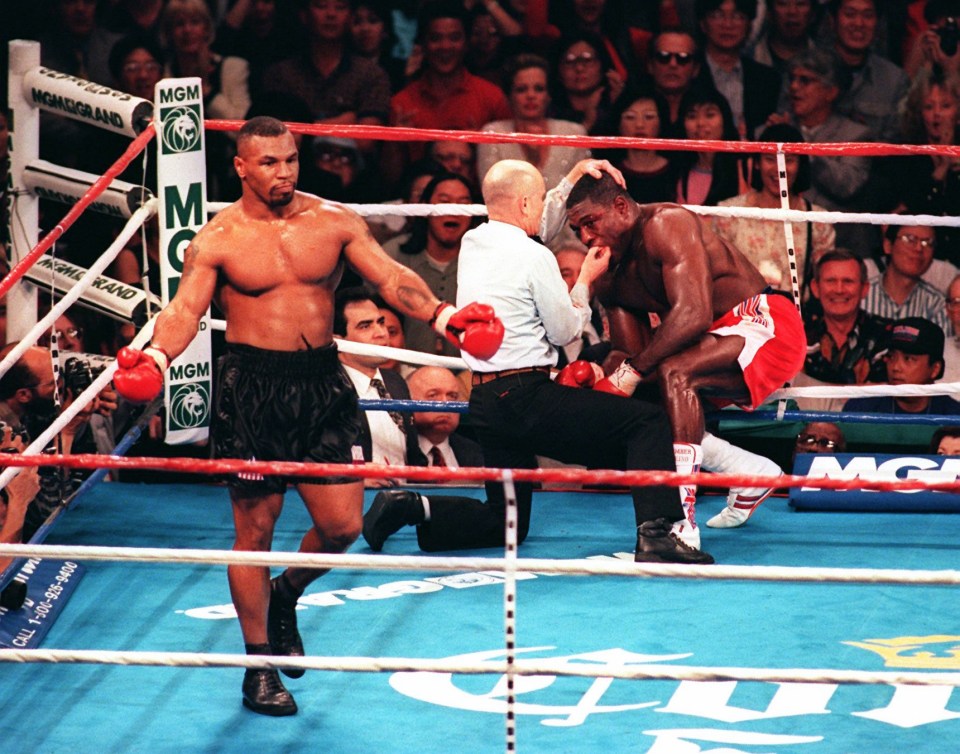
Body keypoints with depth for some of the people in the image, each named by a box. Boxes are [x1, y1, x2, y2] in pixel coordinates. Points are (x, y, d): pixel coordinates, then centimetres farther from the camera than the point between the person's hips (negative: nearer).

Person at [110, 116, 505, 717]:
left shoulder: (335, 223, 3)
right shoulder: (218, 240, -3)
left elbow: (391, 278, -4)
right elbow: (186, 310, -11)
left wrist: (443, 317, -22)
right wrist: (156, 357, -31)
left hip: (323, 384, 3)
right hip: (251, 390, -3)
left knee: (343, 524, 1)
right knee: (255, 529, 3)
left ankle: (287, 595, 33)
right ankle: (260, 667, 15)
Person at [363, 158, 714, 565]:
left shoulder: (473, 243, 11)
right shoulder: (533, 257, -12)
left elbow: (538, 225, 31)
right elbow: (565, 330, -2)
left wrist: (575, 176, 27)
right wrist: (585, 280, 13)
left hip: (483, 402, 8)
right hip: (526, 399, -8)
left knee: (506, 523, 20)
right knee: (648, 421, -6)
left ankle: (413, 507, 3)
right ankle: (656, 534, -20)